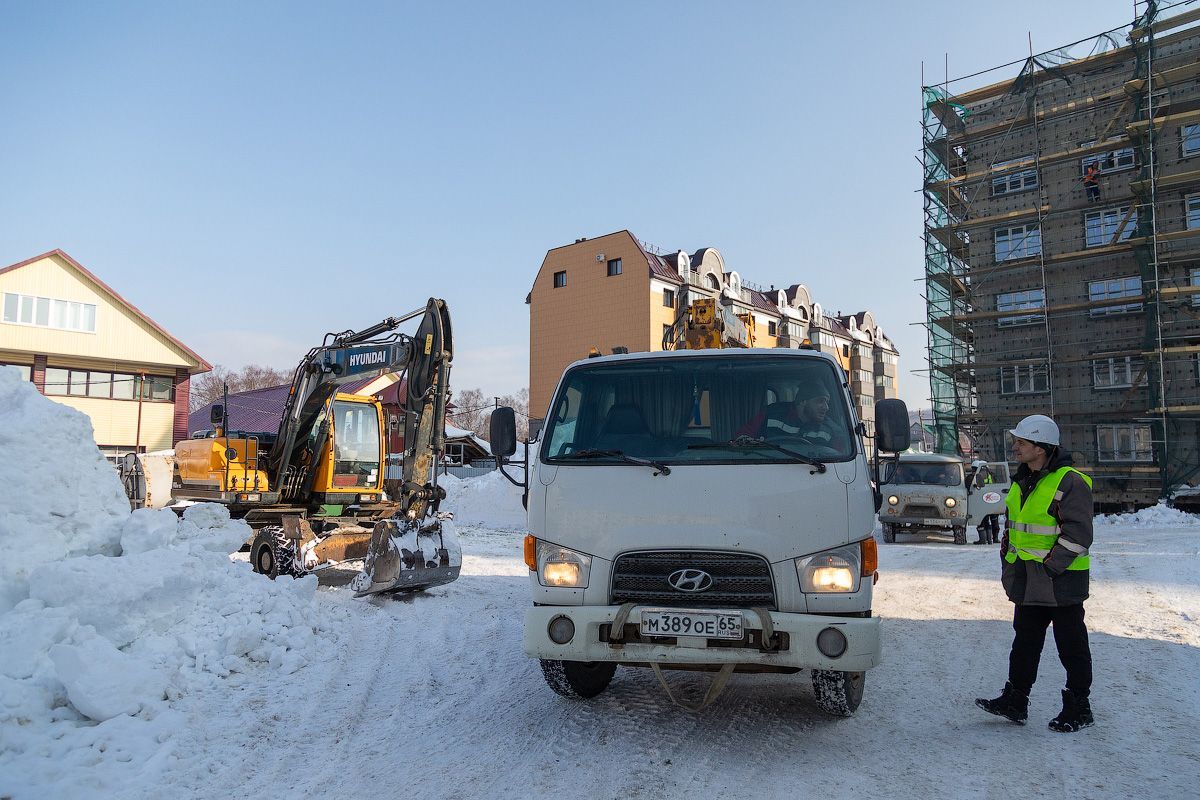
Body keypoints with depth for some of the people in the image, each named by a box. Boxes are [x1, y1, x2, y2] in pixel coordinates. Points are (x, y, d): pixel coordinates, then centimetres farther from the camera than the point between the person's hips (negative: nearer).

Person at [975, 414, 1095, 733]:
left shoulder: (1070, 482, -14)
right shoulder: (1022, 482, 12)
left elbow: (1077, 534, -18)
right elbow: (1011, 529, 20)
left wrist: (1049, 567, -19)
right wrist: (1008, 568, 15)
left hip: (1062, 583, -8)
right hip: (1027, 585, 8)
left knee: (1072, 647, 5)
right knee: (1025, 643, 12)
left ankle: (1078, 709, 18)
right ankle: (1015, 702, 19)